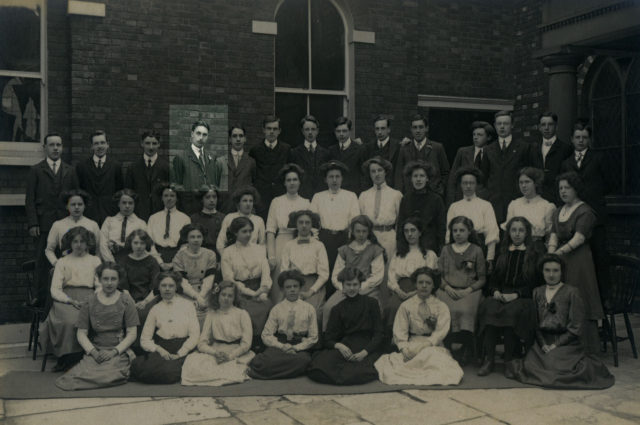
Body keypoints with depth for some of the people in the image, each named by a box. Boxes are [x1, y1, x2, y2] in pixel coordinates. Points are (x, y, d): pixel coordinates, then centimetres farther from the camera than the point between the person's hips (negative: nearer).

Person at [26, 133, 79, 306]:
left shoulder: (70, 171, 14)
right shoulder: (36, 171, 7)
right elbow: (30, 199, 3)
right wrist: (32, 223, -6)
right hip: (43, 224, -1)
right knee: (42, 262, 0)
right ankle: (40, 297, 8)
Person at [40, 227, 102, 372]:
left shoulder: (95, 260, 19)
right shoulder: (62, 262, 16)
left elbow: (100, 286, 11)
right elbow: (55, 290, 7)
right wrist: (71, 301, -10)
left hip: (88, 298, 0)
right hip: (66, 299, 0)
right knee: (71, 320, -34)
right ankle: (68, 357, -21)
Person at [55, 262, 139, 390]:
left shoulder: (126, 301, 5)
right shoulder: (90, 303, 9)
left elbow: (132, 333, 1)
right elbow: (81, 333, 7)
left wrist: (114, 351, -12)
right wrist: (93, 351, -10)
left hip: (120, 351, -2)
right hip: (95, 350, 2)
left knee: (108, 375, -32)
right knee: (85, 374, -29)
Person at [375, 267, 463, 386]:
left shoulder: (441, 307, 6)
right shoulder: (406, 306, 9)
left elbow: (441, 331, -5)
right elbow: (399, 332, 3)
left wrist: (425, 344, -21)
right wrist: (404, 348, -16)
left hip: (434, 346, 0)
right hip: (412, 344, 1)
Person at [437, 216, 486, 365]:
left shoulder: (476, 250, 12)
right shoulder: (446, 250, 19)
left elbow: (482, 278, 9)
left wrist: (468, 290, -7)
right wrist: (447, 288, -4)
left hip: (470, 291, -2)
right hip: (448, 290, 2)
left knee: (465, 310, -34)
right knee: (448, 311, -32)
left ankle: (465, 352, -19)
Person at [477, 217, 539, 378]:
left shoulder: (535, 254, 10)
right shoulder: (502, 253, 21)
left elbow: (536, 283, 0)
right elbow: (493, 279, 19)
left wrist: (516, 294, -14)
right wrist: (495, 291, -4)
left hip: (523, 298, -3)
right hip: (501, 295, 3)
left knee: (512, 311, -36)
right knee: (489, 308, -31)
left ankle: (509, 361, -27)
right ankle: (488, 359, -29)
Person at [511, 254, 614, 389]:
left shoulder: (572, 292, 1)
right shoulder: (537, 292, 14)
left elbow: (576, 327, -3)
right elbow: (534, 322, 11)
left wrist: (556, 345, -10)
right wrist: (543, 344, -6)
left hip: (566, 342, -3)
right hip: (542, 341, 3)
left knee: (557, 367, -28)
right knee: (528, 366, -22)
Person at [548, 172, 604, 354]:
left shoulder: (585, 212, -6)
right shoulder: (558, 212, 18)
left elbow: (578, 238, -16)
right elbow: (554, 236, 9)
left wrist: (560, 252, -24)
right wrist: (551, 253, -9)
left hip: (578, 259, -7)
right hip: (560, 261, 7)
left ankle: (587, 351, -1)